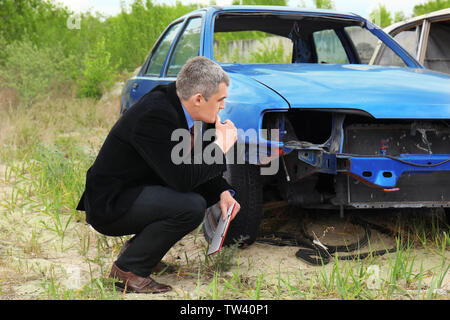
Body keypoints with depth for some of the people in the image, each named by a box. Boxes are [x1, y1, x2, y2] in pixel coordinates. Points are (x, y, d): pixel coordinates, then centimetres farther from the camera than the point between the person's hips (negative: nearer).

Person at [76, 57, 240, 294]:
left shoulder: (170, 101, 1)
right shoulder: (155, 115, -27)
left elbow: (190, 162, 13)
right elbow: (182, 178, -29)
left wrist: (222, 191, 0)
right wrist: (220, 148, -16)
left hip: (131, 191, 10)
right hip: (108, 206, -10)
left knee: (209, 191, 10)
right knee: (192, 206, -27)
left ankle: (137, 247, 14)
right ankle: (127, 269, -9)